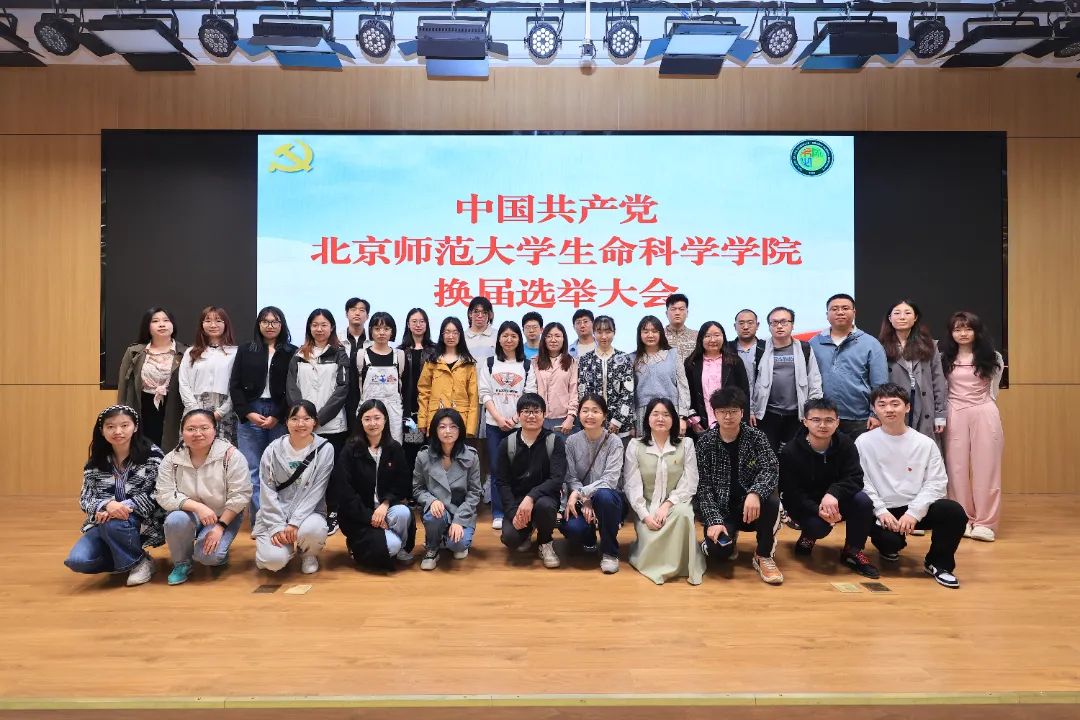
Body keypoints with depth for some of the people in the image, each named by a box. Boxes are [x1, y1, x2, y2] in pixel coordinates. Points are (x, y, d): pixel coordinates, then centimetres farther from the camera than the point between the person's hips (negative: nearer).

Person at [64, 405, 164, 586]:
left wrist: (125, 506, -26)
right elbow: (85, 499, 0)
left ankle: (139, 561, -7)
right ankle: (125, 560, 9)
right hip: (103, 523, 4)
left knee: (113, 523, -35)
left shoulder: (152, 454, -9)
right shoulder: (95, 462, 3)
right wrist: (107, 505, -23)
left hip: (143, 521, -4)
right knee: (77, 561, -20)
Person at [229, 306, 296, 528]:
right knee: (252, 471, -1)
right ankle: (258, 522, 2)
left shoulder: (292, 353, 5)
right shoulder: (245, 351, 12)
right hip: (249, 415, 2)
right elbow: (235, 386, 7)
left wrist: (277, 416, -9)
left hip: (281, 416, -2)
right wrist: (248, 413, -5)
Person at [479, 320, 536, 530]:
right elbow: (485, 394, 3)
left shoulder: (527, 366, 7)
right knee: (496, 470, 0)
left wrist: (515, 418, -11)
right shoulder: (489, 364, 8)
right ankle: (498, 514, 6)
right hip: (494, 424, 1)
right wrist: (499, 418, -8)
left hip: (519, 424, 0)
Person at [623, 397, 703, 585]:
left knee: (683, 513, -35)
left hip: (676, 504, 1)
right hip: (646, 507, 0)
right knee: (651, 543, -26)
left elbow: (689, 484, -4)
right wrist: (645, 515, -16)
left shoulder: (686, 444, 1)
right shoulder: (635, 445, 0)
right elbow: (632, 486, -4)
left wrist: (667, 505, -17)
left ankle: (681, 562, -15)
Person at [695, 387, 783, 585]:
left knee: (771, 500, -33)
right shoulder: (705, 443, -4)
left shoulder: (756, 437, -3)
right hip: (721, 509, 0)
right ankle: (730, 539, 13)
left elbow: (770, 469, -19)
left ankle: (763, 555, -8)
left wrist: (755, 493, -40)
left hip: (751, 505, 1)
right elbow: (704, 486, -8)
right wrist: (714, 521, -21)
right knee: (718, 549, -28)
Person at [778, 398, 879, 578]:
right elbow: (791, 493, -19)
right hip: (804, 505, -3)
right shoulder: (790, 452, -18)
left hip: (836, 501, 3)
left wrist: (833, 494, -39)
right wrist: (817, 510, -36)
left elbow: (855, 478, -18)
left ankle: (853, 551, -4)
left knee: (863, 501, -26)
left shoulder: (845, 444, -8)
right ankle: (808, 535, 7)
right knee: (819, 526, -35)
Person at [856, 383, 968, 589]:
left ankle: (938, 563, -1)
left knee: (955, 511, -26)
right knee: (890, 541, -30)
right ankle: (890, 546, 14)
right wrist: (881, 511, -16)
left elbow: (935, 482, -3)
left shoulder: (925, 443, 3)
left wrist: (914, 512, -15)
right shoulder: (864, 442, 0)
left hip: (917, 509, 2)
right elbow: (862, 482, -4)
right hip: (882, 511, -1)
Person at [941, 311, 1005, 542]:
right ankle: (963, 520, 10)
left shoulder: (991, 358, 6)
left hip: (984, 414, 0)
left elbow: (993, 389, 13)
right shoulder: (945, 358, 5)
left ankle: (985, 522, 3)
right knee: (957, 468, 1)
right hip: (955, 415, 0)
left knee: (985, 468, -1)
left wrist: (983, 403, 7)